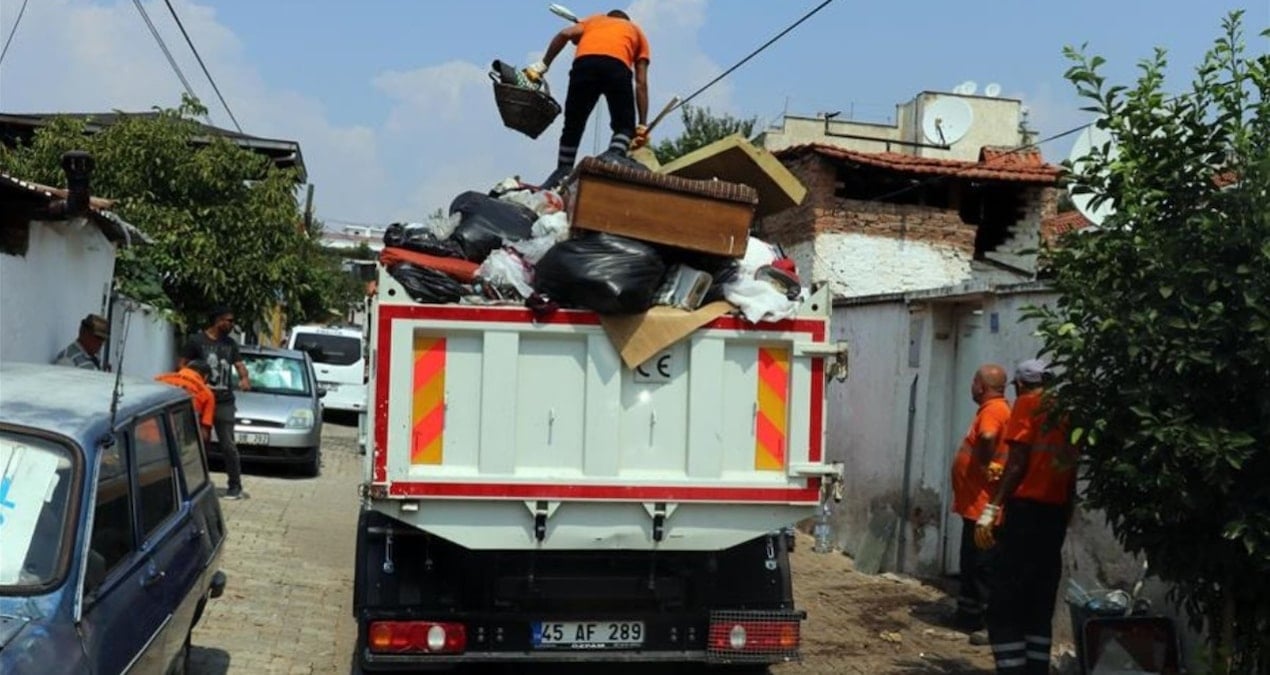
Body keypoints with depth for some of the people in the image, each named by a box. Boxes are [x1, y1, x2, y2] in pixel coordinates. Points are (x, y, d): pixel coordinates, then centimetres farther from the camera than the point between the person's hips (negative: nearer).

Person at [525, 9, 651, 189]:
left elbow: (565, 34, 15)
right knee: (624, 125, 10)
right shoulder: (636, 31, 36)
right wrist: (643, 124, 21)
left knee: (573, 124, 15)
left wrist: (542, 66, 13)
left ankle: (563, 171, 8)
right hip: (618, 66, -1)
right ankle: (615, 154, -17)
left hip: (584, 63, 1)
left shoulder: (594, 19, 40)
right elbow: (641, 83, 24)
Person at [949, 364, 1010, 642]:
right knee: (971, 563, 17)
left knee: (982, 566, -6)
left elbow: (987, 437, -37)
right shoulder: (996, 408, 15)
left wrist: (985, 465, -24)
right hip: (977, 503, 10)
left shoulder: (993, 409, -17)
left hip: (983, 503, -10)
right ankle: (969, 617, 26)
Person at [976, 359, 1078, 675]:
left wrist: (993, 507, -15)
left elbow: (1018, 461, -11)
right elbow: (1071, 463, 16)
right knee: (1040, 608, 11)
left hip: (1027, 508, -7)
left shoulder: (1027, 403, -1)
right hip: (1057, 511, 7)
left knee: (1005, 607, -7)